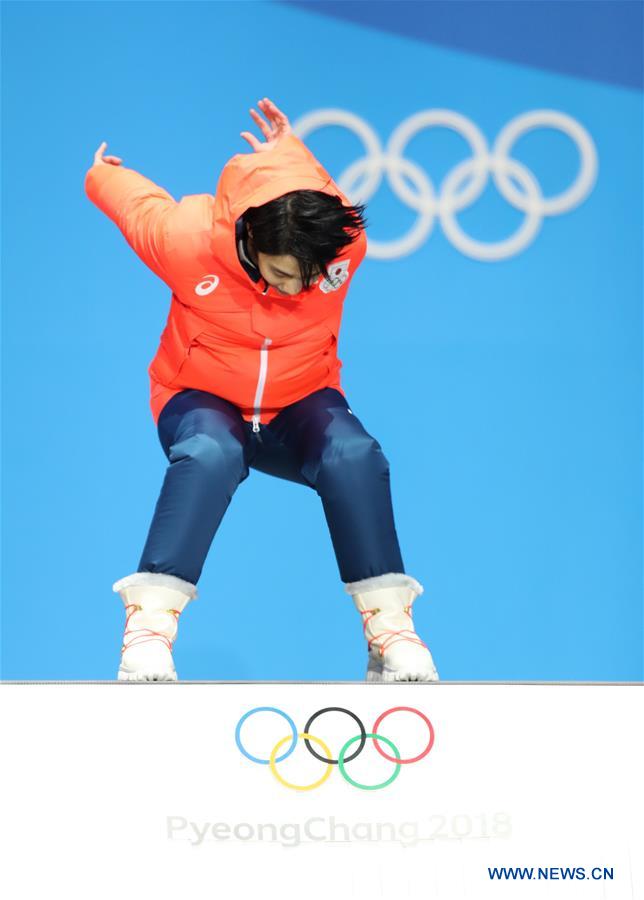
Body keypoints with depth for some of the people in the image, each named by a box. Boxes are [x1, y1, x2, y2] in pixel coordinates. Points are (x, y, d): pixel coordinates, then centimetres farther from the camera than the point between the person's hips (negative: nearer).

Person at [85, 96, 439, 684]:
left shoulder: (347, 242, -20)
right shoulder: (188, 238, -24)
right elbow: (143, 206, 0)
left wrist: (296, 162, 14)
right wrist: (102, 176, 20)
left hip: (301, 404, 2)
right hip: (204, 400, -2)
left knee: (355, 455, -31)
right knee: (210, 455, -38)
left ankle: (390, 628, -23)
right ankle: (149, 626, -38)